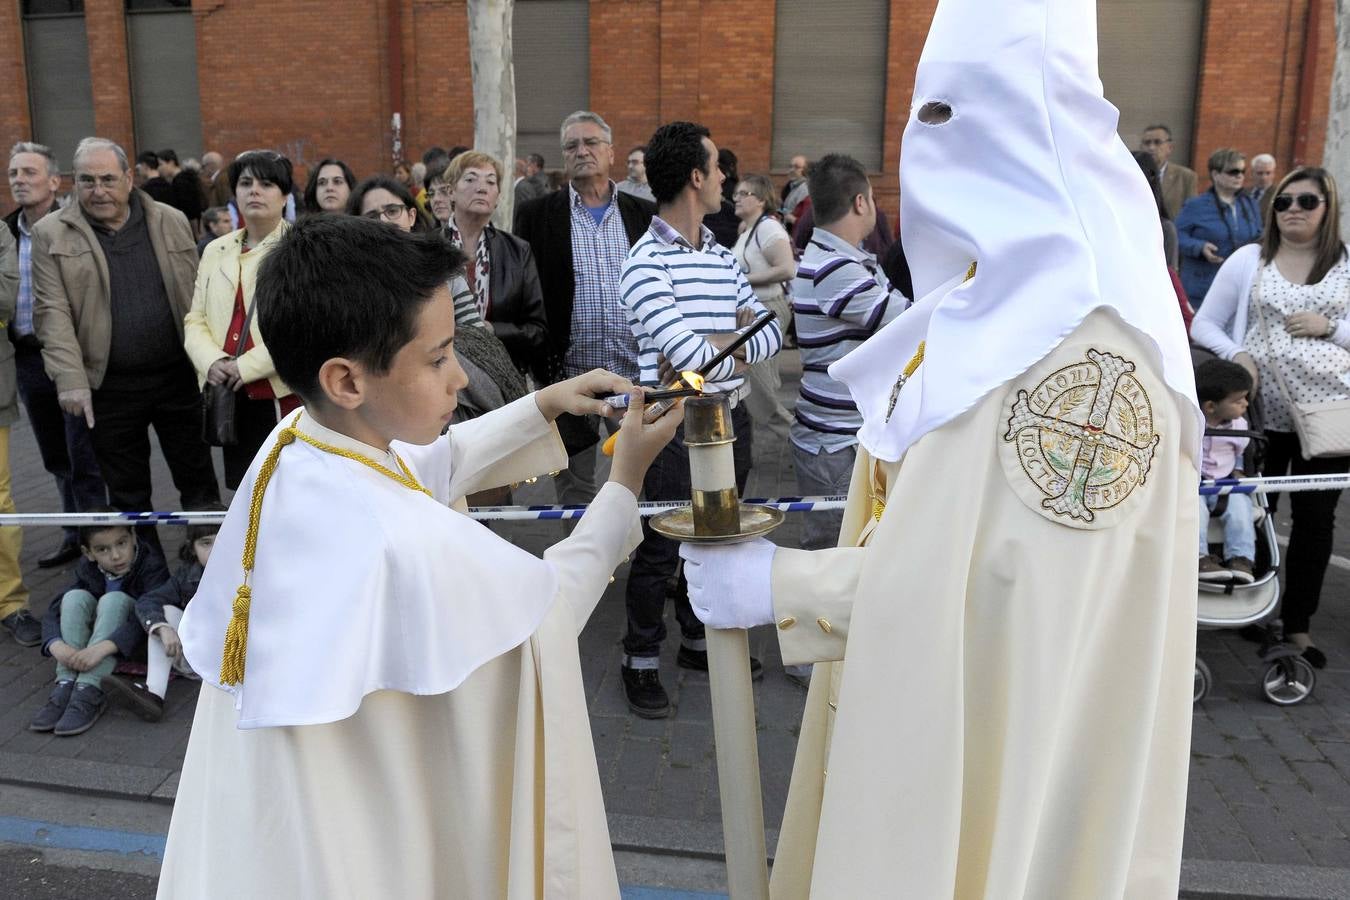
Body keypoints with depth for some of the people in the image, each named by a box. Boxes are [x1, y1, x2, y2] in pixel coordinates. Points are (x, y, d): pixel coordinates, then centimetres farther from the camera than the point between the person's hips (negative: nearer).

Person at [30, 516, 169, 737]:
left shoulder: (151, 566, -20)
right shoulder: (88, 570, -5)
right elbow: (53, 612, -12)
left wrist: (103, 648, -47)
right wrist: (57, 646, -34)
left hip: (138, 643, -5)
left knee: (113, 599, -31)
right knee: (75, 597, -21)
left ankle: (88, 691, -39)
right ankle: (66, 686, -28)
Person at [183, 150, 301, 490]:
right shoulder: (216, 250, 16)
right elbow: (195, 320, 12)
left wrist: (246, 366, -18)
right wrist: (212, 361, -9)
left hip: (286, 395, -5)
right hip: (231, 399, 6)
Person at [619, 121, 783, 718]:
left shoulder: (723, 257, 9)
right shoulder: (646, 262, -15)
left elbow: (772, 335, 2)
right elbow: (688, 356, -24)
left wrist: (710, 346, -15)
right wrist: (740, 339, -6)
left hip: (731, 417, 7)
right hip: (678, 424, -7)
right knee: (661, 549, 6)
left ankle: (699, 640, 37)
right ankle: (641, 660, 23)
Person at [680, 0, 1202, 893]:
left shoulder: (1087, 331, -23)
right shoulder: (987, 292, 5)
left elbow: (1011, 565, -25)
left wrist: (781, 584, -21)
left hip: (1001, 716, -8)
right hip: (918, 688, 8)